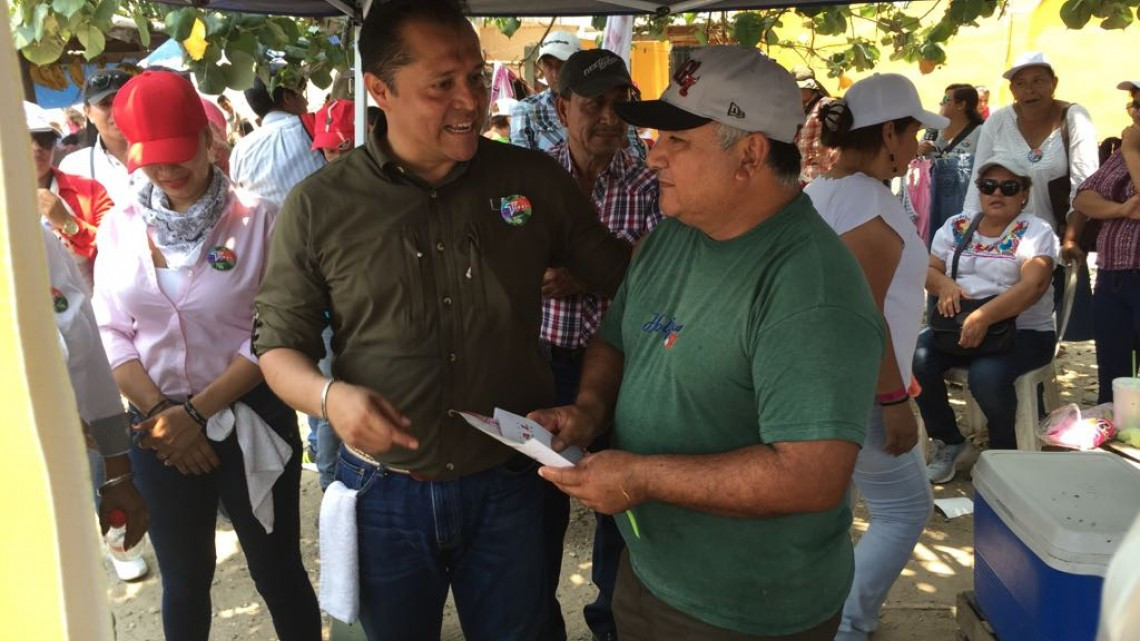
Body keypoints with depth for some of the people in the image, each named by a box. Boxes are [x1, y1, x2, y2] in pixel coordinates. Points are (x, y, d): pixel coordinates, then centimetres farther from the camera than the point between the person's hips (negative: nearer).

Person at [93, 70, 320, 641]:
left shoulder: (257, 219, -10)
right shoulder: (119, 227, 2)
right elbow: (111, 333, 2)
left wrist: (198, 411, -15)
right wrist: (159, 412, -10)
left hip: (249, 422, -3)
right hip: (157, 429, 4)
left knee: (277, 572, 10)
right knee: (183, 579, 20)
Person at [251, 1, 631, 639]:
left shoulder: (536, 180, -5)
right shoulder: (319, 206, -8)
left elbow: (623, 274, 7)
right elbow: (279, 345, -2)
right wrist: (328, 395, -21)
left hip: (509, 486, 1)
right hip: (384, 494, 0)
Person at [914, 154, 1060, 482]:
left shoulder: (1035, 232, -5)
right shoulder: (956, 226, 11)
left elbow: (1033, 286, -20)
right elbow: (928, 269, 10)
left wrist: (984, 318, -35)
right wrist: (943, 284, -15)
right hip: (958, 326, 5)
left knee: (986, 374, -34)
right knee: (917, 359, -23)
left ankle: (1004, 451, -2)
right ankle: (948, 442, 0)